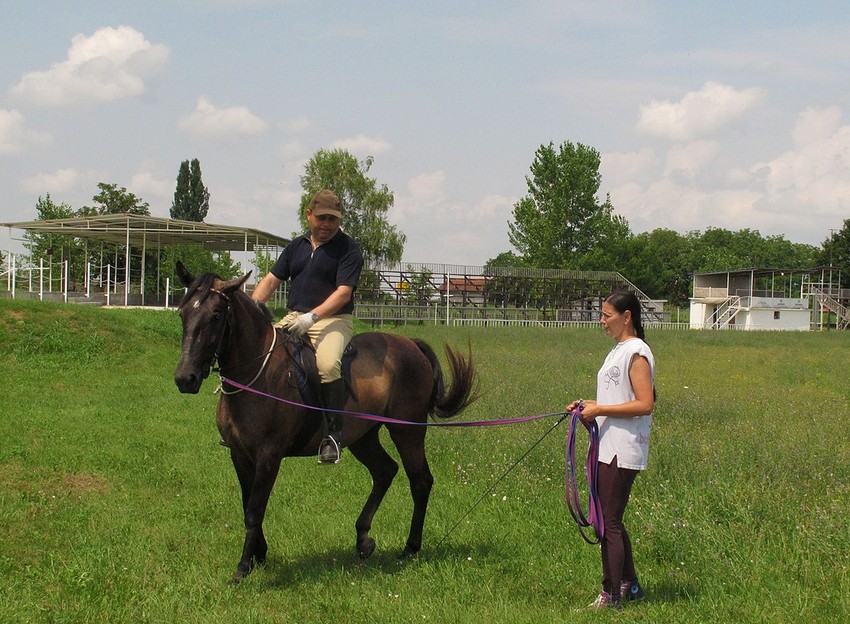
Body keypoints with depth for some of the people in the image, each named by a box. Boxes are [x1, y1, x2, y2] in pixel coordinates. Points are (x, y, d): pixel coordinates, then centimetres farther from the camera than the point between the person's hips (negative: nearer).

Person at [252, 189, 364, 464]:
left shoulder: (348, 248, -2)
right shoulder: (297, 246, 18)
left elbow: (343, 293, -12)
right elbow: (271, 279, 17)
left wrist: (311, 317, -25)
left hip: (333, 320, -7)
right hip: (293, 319, 7)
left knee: (328, 364, -35)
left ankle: (333, 433, -23)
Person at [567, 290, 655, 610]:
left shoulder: (636, 353, -13)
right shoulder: (618, 351, 16)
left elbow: (644, 404, -21)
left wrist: (599, 409, -18)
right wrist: (589, 406, 8)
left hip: (622, 451, -10)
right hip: (608, 448, 10)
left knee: (609, 523, -6)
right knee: (610, 521, 16)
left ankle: (610, 595, 1)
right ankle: (630, 585, 27)